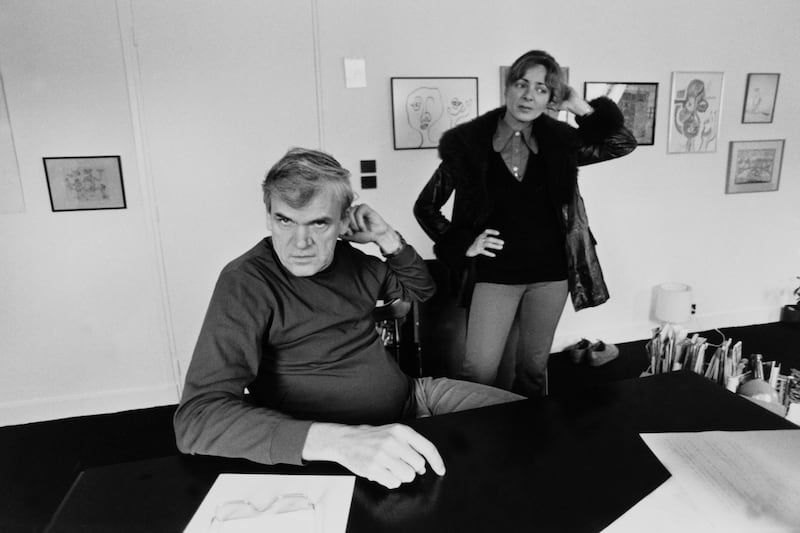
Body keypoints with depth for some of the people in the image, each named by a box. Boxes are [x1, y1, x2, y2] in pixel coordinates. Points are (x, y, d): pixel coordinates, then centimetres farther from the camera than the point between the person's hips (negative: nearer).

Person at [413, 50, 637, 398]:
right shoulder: (469, 143, -6)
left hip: (550, 274, 3)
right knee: (478, 372, -3)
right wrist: (462, 244, -8)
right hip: (494, 275, -3)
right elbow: (426, 206, 0)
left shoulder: (559, 141, 2)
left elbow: (623, 143, 2)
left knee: (535, 367, 17)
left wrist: (581, 107, -6)